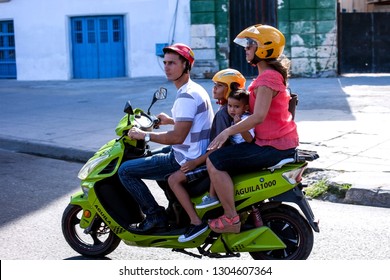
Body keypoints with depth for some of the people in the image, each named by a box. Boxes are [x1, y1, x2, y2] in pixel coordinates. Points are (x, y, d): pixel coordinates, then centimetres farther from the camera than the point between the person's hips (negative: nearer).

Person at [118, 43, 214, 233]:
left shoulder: (186, 96, -21)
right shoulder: (195, 89, 11)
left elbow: (177, 137, -27)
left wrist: (144, 135, -18)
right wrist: (171, 120, 23)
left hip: (185, 160, -11)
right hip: (196, 154, 11)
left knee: (125, 170, -8)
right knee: (149, 156, 36)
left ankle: (155, 215, -3)